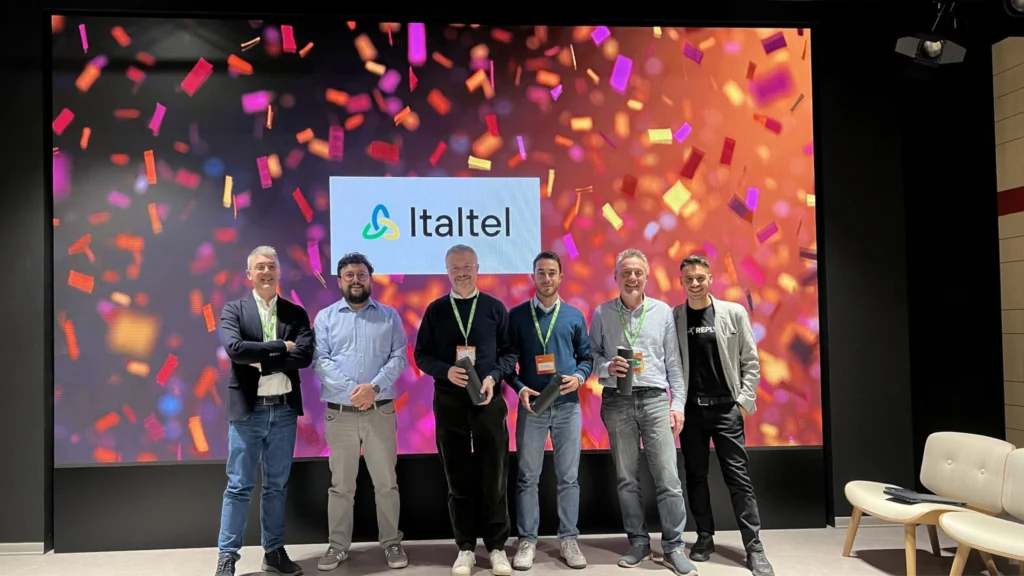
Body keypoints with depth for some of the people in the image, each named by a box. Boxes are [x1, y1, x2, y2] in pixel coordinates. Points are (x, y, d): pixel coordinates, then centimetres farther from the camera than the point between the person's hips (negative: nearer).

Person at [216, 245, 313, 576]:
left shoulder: (296, 313, 6)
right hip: (247, 410, -2)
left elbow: (305, 355, -8)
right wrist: (279, 346, -14)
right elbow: (235, 349, -18)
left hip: (284, 410, 3)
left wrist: (262, 361, -14)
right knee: (239, 486, 4)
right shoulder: (234, 310, 1)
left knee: (277, 485, 12)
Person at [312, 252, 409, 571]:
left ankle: (391, 543, 18)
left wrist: (374, 385, -16)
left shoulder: (389, 316, 7)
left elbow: (399, 357, -1)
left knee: (386, 482, 6)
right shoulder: (325, 317, 6)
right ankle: (338, 545, 21)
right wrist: (351, 389, -16)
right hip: (339, 413, 0)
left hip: (380, 411, 0)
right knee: (341, 484, 9)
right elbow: (320, 361, -4)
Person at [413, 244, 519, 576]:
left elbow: (510, 352, 4)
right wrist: (446, 371, -13)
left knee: (494, 477, 4)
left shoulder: (495, 308, 4)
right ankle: (465, 547, 20)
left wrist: (493, 377, -13)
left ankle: (497, 546, 17)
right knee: (458, 479, 8)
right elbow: (421, 355, 5)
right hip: (449, 403, 1)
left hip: (489, 400, -1)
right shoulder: (436, 310, 6)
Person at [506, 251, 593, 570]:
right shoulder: (517, 315, 2)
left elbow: (586, 356, 11)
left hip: (567, 405, 2)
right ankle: (527, 540, 15)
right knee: (527, 477, 4)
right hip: (531, 404, -1)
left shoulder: (574, 315, 7)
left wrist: (579, 377, -8)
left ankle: (568, 539, 19)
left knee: (568, 477, 8)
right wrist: (520, 388, -12)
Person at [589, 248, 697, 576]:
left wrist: (678, 404, 2)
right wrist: (606, 367, -13)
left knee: (668, 477, -3)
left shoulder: (663, 312, 5)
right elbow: (590, 355, 8)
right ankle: (638, 542, 21)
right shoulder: (602, 313, 4)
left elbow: (674, 363, 6)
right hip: (616, 402, 1)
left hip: (654, 400, 0)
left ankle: (674, 547, 10)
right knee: (626, 478, 8)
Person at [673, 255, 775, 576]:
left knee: (738, 477, 0)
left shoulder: (734, 313, -1)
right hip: (691, 409, 1)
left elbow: (750, 361, 1)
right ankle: (705, 537, 23)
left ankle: (754, 547, 7)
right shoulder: (672, 318, 0)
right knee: (696, 476, 10)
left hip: (726, 408, -1)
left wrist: (745, 400, -5)